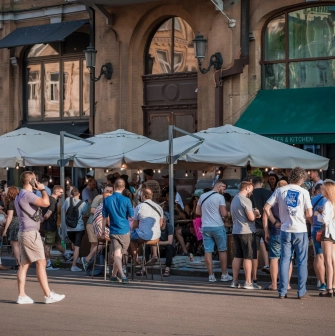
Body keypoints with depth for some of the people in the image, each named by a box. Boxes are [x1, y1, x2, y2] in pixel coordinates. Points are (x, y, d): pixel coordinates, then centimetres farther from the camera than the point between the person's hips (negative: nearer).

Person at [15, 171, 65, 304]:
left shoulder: (20, 195, 18)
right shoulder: (27, 194, -15)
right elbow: (46, 202, -25)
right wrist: (43, 189, -11)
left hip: (24, 232, 10)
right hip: (31, 233, -10)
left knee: (24, 264, 7)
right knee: (41, 263, -7)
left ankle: (22, 296, 5)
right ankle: (48, 295, -5)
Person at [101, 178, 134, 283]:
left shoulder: (107, 200, 0)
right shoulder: (126, 200, -6)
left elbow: (104, 217, 7)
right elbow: (131, 217, 0)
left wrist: (103, 231, 16)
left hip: (114, 231, 0)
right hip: (125, 231, 0)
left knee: (117, 254, -6)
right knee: (120, 254, 13)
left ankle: (122, 275, -24)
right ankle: (114, 275, 22)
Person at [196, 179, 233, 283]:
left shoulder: (202, 196, 9)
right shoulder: (219, 197, -9)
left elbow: (198, 212, 13)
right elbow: (224, 213, -14)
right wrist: (227, 212, 7)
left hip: (205, 227, 5)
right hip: (218, 227, -5)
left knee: (208, 251, 4)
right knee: (222, 250, 7)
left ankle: (211, 275, 5)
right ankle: (224, 275, 10)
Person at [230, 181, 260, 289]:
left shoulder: (234, 200, 16)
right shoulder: (245, 200, -13)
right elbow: (251, 217, -17)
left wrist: (254, 213, 14)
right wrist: (256, 213, 4)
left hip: (236, 231, 9)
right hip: (247, 232, -9)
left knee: (237, 256, 11)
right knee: (248, 257, -3)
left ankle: (235, 281, 12)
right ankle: (248, 282, 0)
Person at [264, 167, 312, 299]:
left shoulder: (280, 190, 1)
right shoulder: (304, 192, -5)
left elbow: (266, 208, -2)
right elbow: (309, 213, -7)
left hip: (285, 230, 2)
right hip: (300, 231, -2)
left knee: (285, 260, 7)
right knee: (302, 261, 6)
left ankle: (282, 292, 7)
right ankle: (301, 292, 6)